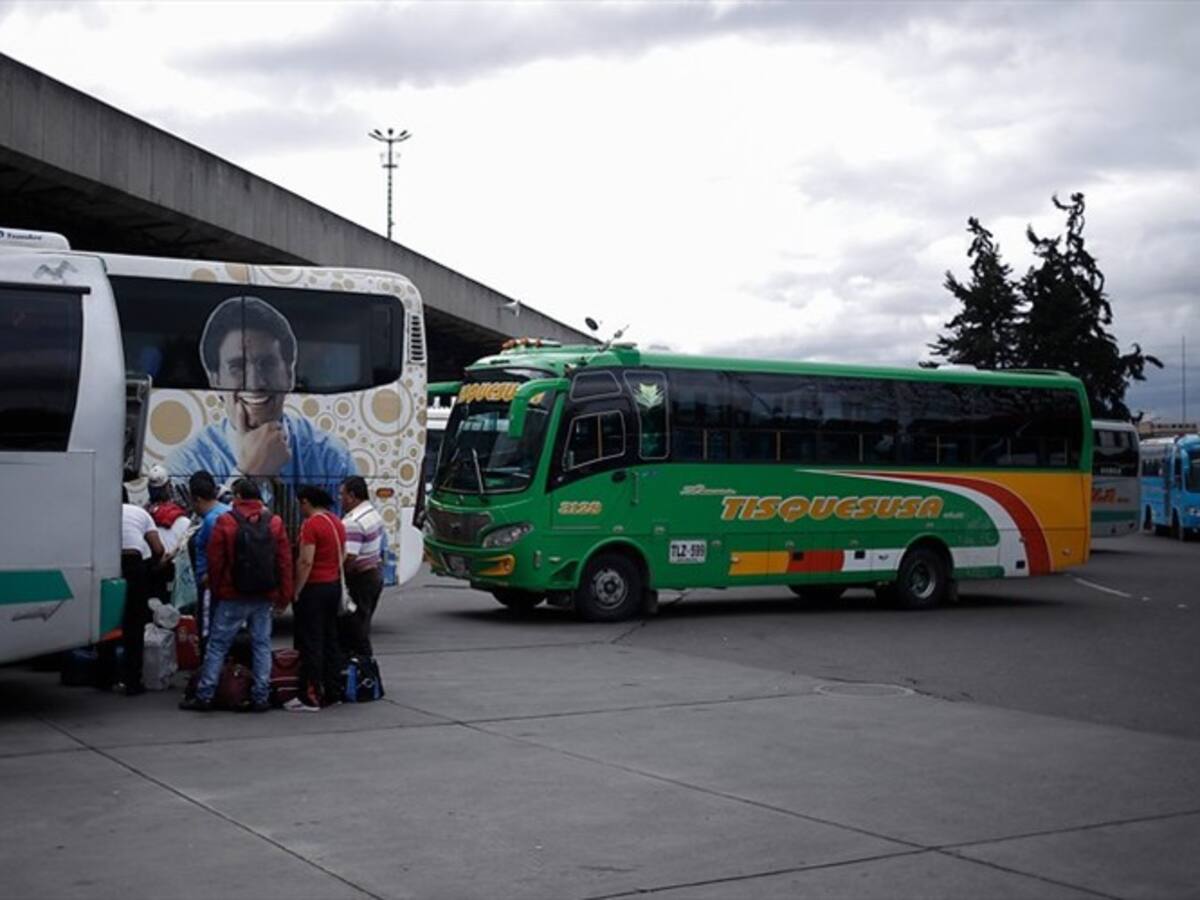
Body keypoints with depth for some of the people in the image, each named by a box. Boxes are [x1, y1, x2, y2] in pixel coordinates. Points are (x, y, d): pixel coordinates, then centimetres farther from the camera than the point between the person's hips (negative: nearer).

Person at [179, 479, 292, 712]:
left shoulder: (226, 522, -6)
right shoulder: (275, 522, 3)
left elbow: (215, 561, -4)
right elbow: (285, 562, 3)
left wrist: (216, 589, 9)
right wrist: (284, 595, 8)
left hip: (233, 597, -3)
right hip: (265, 597, 3)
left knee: (217, 645, 4)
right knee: (261, 645, 8)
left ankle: (204, 696, 4)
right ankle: (261, 697, 6)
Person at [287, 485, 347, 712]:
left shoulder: (311, 525, -16)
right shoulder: (337, 522, 11)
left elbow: (306, 561, -21)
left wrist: (296, 591, -16)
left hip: (315, 588, -9)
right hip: (334, 585, 9)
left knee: (310, 644, -5)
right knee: (330, 640, 13)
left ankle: (310, 697, -4)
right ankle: (330, 692, 18)